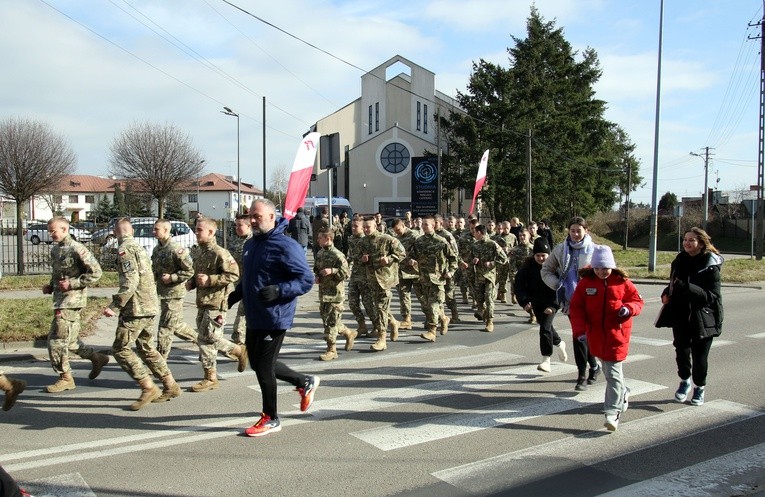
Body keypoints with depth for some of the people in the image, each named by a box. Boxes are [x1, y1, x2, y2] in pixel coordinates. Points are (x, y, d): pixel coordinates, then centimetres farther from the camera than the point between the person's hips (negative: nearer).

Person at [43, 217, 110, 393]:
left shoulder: (77, 249, -14)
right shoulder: (55, 250, 13)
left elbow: (95, 272, -17)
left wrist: (72, 284, -19)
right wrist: (50, 287, 9)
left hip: (71, 301, -9)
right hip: (60, 300, 9)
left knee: (57, 340, -4)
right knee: (69, 340, 16)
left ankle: (65, 379, 8)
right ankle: (97, 358, 30)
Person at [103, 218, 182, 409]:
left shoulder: (125, 249, -10)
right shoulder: (139, 247, 18)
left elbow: (130, 282, -21)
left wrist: (114, 306, -20)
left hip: (136, 308, -9)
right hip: (150, 307, 9)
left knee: (120, 348, -3)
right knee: (147, 347, 17)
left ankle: (148, 388, -6)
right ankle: (170, 386, 19)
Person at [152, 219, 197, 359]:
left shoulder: (176, 250, -17)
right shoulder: (157, 249, 9)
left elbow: (190, 271, -16)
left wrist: (172, 278, -19)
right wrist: (153, 277, 3)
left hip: (174, 293, -9)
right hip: (161, 292, 9)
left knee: (166, 326, -3)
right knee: (176, 324, 18)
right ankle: (199, 339, 36)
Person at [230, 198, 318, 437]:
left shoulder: (286, 246, -17)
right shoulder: (251, 244, 11)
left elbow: (306, 279, -19)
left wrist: (278, 291, -31)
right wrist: (237, 293, 9)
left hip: (275, 318, -9)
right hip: (254, 317, 9)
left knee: (263, 367, 0)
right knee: (257, 363, 18)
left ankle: (271, 419, 20)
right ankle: (306, 382, 35)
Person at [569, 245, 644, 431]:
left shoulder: (622, 282, -4)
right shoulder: (585, 282, -2)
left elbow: (637, 300, 4)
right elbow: (576, 308, -1)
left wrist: (629, 308, -18)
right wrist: (579, 330, -11)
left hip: (617, 334, -3)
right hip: (596, 335, 3)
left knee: (613, 372, -7)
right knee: (608, 370, 18)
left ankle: (613, 412, -3)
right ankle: (622, 394, 45)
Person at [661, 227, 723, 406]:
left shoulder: (710, 266, -12)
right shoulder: (680, 261, 4)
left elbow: (712, 296, -18)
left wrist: (687, 288, -31)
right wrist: (667, 293, -3)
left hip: (703, 319, -4)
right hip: (681, 316, 4)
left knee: (700, 355, 5)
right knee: (681, 350, 4)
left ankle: (699, 388, 28)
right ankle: (684, 381, 30)